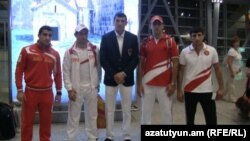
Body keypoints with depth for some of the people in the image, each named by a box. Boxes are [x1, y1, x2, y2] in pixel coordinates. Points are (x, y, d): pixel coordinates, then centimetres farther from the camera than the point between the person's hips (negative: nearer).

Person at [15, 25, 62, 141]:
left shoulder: (55, 54, 4)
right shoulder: (27, 50, -4)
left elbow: (57, 74, 10)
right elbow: (19, 70, -2)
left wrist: (59, 92, 9)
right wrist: (19, 90, -6)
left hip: (47, 93, 2)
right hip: (30, 92, -2)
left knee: (46, 122, 11)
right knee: (27, 122, 7)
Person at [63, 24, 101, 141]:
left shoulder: (94, 50, 1)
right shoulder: (70, 52, -5)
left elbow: (98, 67, 6)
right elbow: (66, 72, -5)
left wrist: (97, 83, 5)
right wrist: (69, 89, -10)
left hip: (91, 87, 2)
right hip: (76, 88, -2)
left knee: (92, 115, 13)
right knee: (73, 115, 6)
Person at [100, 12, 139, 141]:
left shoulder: (133, 38, 2)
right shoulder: (106, 38, 0)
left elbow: (135, 59, -1)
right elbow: (103, 59, -3)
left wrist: (124, 73, -12)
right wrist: (114, 74, -12)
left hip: (127, 78, 1)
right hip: (110, 78, 0)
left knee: (127, 109, 7)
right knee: (109, 109, 6)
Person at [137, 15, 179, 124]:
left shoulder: (170, 41, 0)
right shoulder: (145, 42, 7)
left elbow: (175, 63, -2)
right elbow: (141, 64, 7)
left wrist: (173, 83, -7)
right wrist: (139, 83, 2)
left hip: (165, 84, -2)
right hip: (147, 84, 2)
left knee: (167, 112, 6)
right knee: (146, 112, 8)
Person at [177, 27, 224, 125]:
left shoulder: (212, 51, -2)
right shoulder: (185, 52, -4)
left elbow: (217, 70, 4)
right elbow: (181, 71, 0)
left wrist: (221, 88, 1)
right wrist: (179, 90, -2)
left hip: (207, 91, 1)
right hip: (190, 91, 0)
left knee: (212, 120, 6)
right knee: (190, 119, 12)